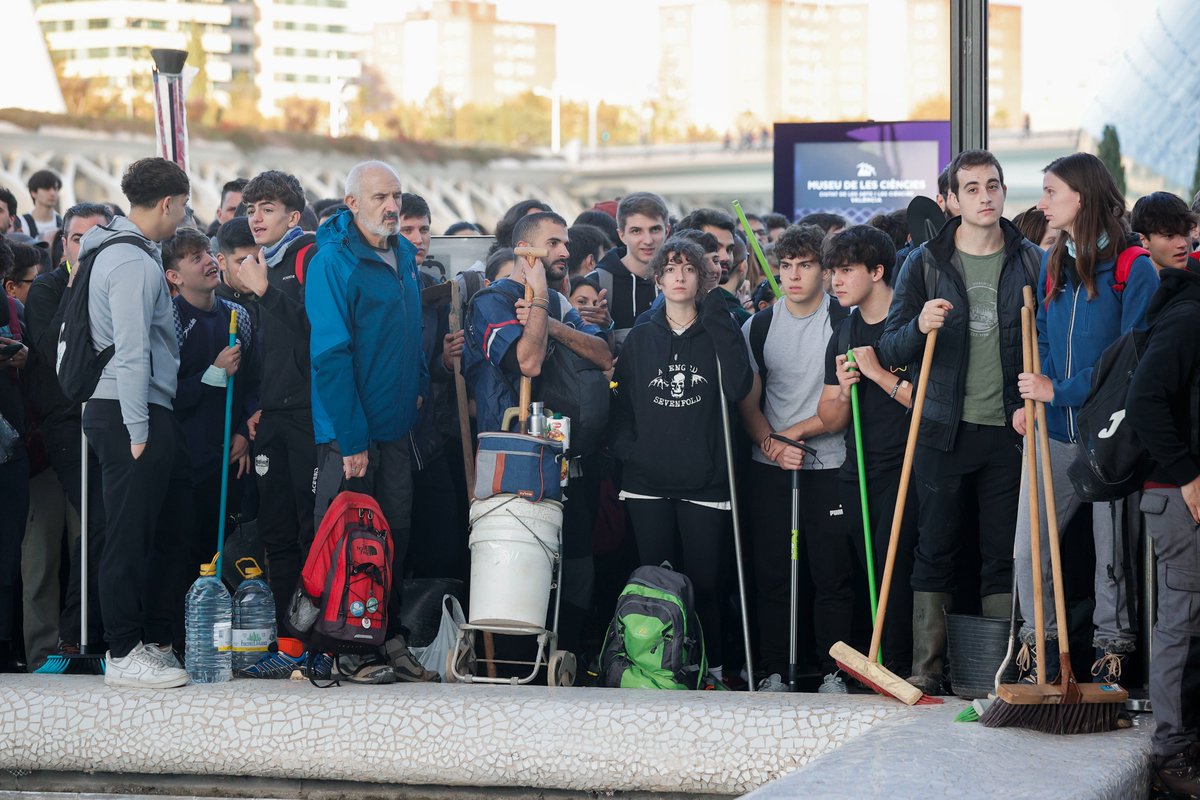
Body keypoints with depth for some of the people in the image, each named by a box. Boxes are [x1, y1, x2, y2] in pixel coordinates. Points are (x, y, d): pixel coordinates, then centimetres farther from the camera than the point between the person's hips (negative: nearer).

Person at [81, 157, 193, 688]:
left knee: (169, 525, 15)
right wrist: (139, 431, -20)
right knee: (130, 535, -5)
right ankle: (124, 655, -1)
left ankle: (158, 641, 21)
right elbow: (131, 354, -20)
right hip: (132, 414, -10)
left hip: (146, 414, 10)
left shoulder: (122, 252, 17)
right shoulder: (134, 262, -14)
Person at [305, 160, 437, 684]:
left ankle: (390, 642, 18)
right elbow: (331, 355, -19)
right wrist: (351, 439, -22)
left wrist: (420, 386, 13)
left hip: (395, 424, 8)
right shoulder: (333, 262, -15)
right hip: (350, 430, -8)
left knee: (394, 538, 11)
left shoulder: (403, 254, 10)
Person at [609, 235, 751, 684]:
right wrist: (625, 448, -3)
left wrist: (717, 316, -12)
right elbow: (620, 402, 14)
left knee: (705, 581, -3)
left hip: (704, 482, -2)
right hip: (648, 483, 2)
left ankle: (712, 668, 6)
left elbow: (737, 388, -12)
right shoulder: (640, 339, 12)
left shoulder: (716, 335, 6)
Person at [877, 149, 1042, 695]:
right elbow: (889, 350, 2)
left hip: (1009, 430, 0)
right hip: (944, 430, 0)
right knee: (935, 550, 3)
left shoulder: (1032, 262, 6)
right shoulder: (925, 265, 4)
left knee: (1004, 556, 3)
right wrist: (919, 327, -17)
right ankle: (925, 671, 6)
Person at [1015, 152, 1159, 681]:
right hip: (1053, 430, 5)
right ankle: (1041, 654, 13)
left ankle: (1113, 653, 16)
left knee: (1114, 551, 4)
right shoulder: (1051, 266, 11)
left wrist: (1060, 391, -18)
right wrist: (1029, 400, -2)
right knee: (1028, 548, 0)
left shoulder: (1133, 269, -9)